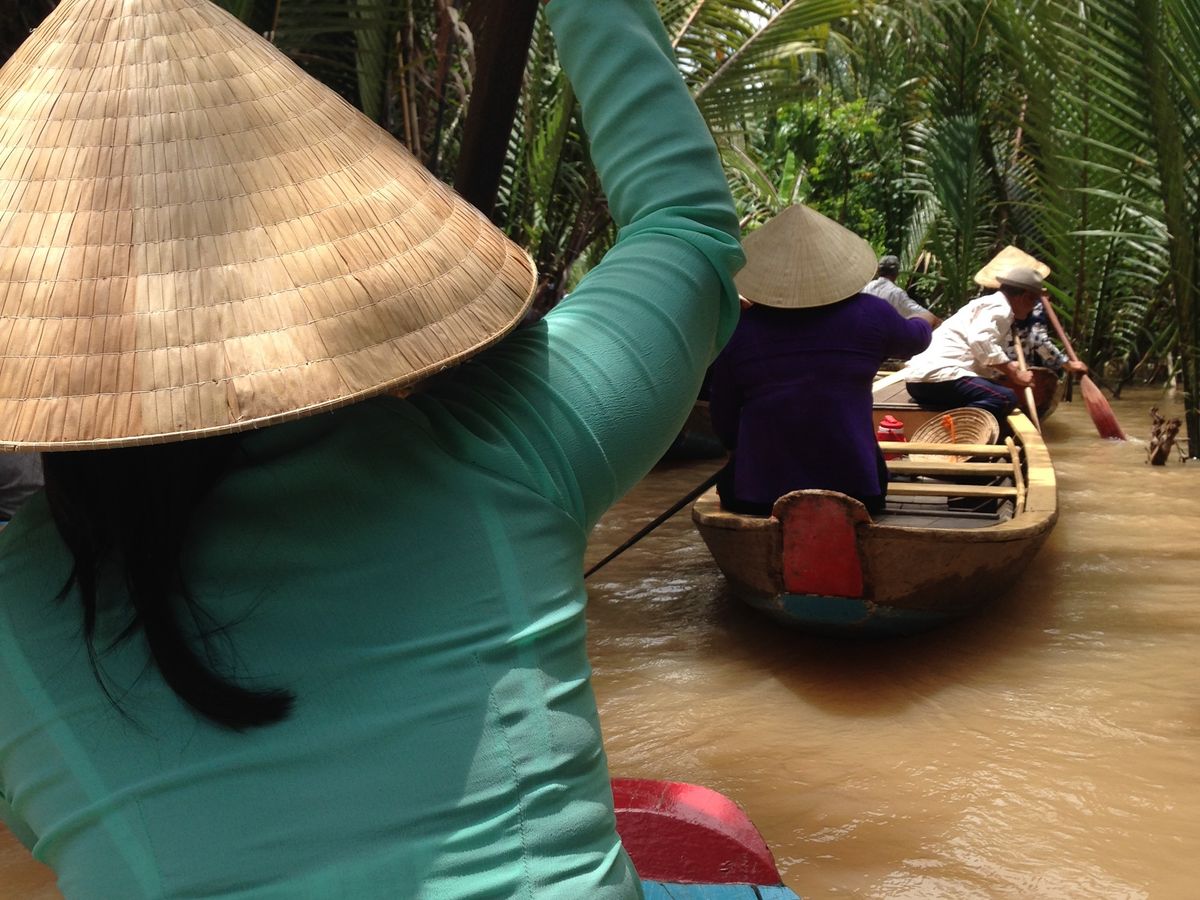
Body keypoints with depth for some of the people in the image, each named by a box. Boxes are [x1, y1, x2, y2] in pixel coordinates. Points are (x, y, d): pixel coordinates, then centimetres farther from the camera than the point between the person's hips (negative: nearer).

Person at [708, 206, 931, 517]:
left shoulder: (737, 331, -6)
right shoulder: (869, 314, -4)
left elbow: (724, 426, 2)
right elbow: (914, 339, 20)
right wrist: (923, 322, 45)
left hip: (755, 494, 0)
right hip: (854, 491, 1)